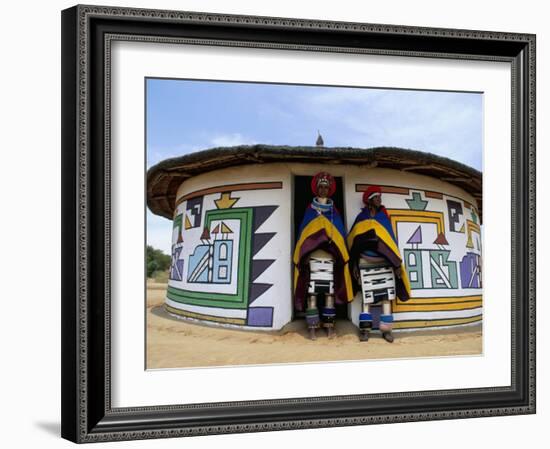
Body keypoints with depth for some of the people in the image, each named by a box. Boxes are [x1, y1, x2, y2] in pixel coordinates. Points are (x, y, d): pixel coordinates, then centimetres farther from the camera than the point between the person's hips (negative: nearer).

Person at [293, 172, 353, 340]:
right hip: (312, 254, -1)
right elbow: (302, 232, 9)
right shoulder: (309, 210, 13)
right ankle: (312, 327, -11)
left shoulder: (334, 212, 16)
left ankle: (329, 326, 1)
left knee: (330, 290, -2)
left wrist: (342, 255, 2)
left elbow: (341, 233, 12)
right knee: (311, 291, -10)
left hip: (330, 255, 1)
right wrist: (301, 254, -1)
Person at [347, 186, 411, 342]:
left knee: (386, 295, -4)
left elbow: (391, 238, 8)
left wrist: (397, 263, 2)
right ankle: (364, 329, -2)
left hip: (384, 262, 2)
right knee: (366, 297, -4)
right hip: (366, 262, -2)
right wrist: (354, 265, -1)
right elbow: (354, 242, 4)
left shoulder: (384, 217, 10)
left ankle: (386, 329, -1)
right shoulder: (361, 218, 4)